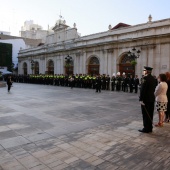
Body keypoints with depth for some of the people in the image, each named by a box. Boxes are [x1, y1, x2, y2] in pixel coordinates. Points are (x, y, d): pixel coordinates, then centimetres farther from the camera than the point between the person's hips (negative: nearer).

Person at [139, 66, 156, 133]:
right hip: (152, 98, 8)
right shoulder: (153, 78, 10)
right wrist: (151, 96, 17)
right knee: (150, 114, 13)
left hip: (146, 99, -8)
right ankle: (150, 128, 21)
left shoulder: (145, 78, -15)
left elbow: (142, 89, -19)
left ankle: (146, 129, 5)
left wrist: (141, 99, -16)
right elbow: (153, 88, 13)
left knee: (146, 114, -1)